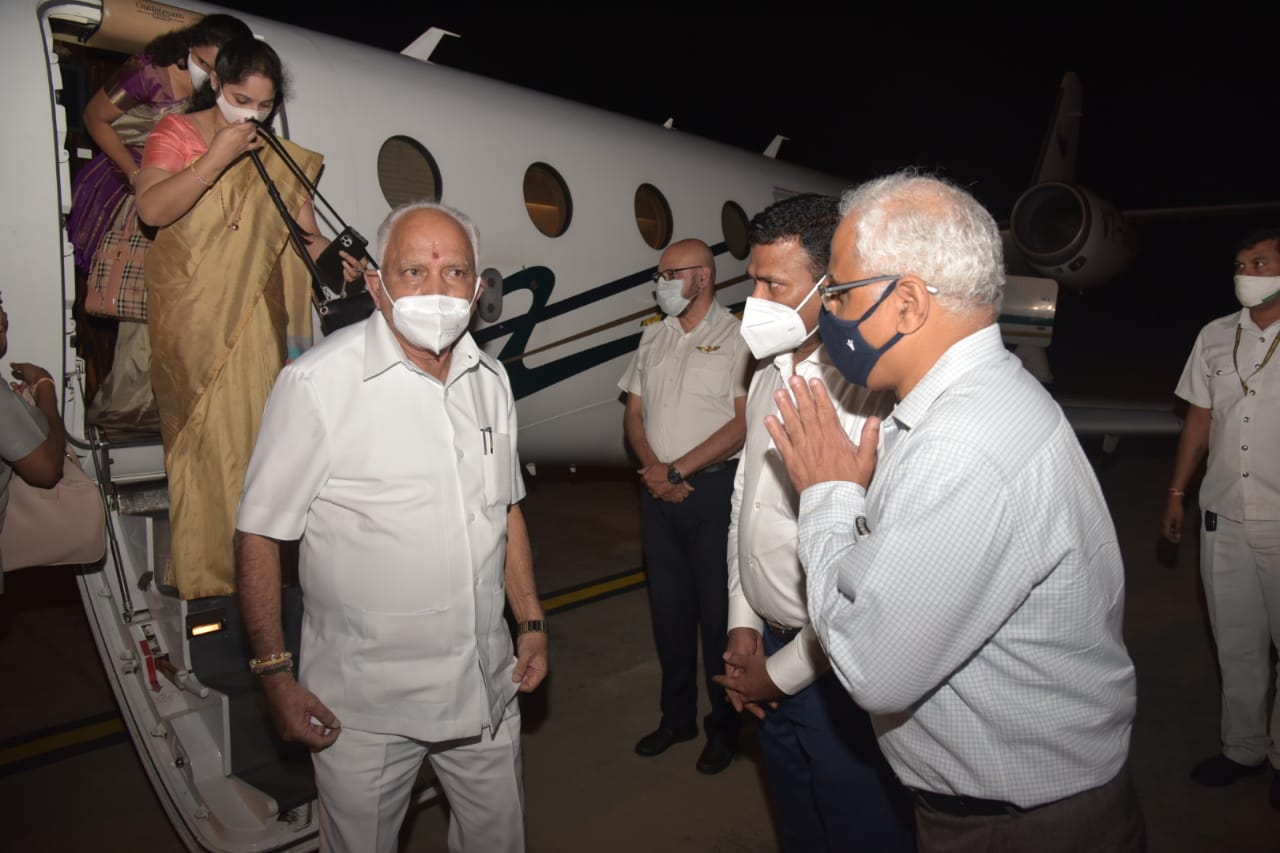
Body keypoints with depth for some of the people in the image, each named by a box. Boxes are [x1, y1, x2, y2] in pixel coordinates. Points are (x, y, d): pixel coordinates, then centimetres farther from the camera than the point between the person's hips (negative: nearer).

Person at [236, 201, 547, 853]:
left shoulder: (490, 379, 3)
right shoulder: (317, 383, -17)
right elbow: (259, 535, -12)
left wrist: (532, 621, 10)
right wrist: (276, 676, -11)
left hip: (486, 685, 5)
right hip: (364, 701, -5)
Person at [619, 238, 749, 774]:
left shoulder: (736, 338, -6)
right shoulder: (653, 338, 12)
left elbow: (744, 422, -13)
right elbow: (634, 413, 11)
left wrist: (678, 470, -14)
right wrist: (654, 470, -6)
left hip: (715, 488, -5)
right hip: (658, 490, 6)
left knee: (717, 610, 3)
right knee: (669, 607, 13)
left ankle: (724, 725, 20)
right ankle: (677, 717, 28)